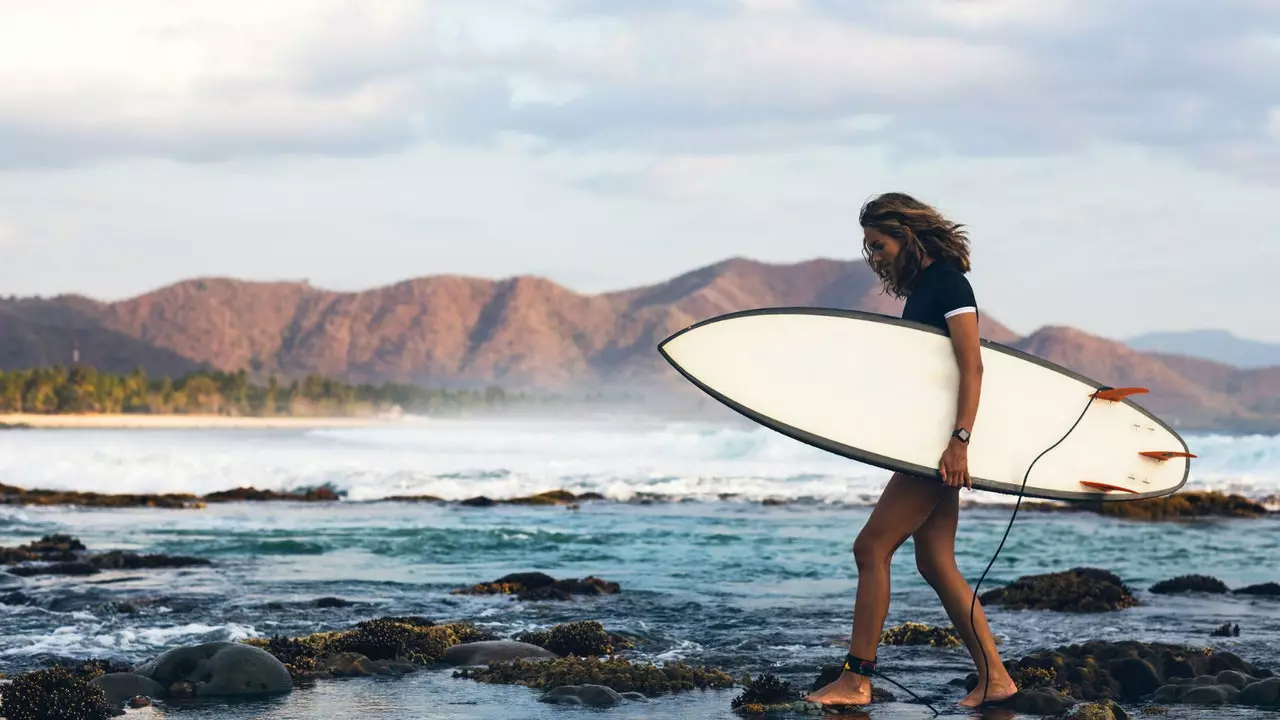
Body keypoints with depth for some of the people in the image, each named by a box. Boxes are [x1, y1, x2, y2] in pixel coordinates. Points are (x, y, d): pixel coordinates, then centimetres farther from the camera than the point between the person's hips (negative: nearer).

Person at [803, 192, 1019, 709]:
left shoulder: (948, 283, -12)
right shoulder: (919, 286, 16)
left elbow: (972, 367, -20)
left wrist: (959, 441, -28)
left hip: (940, 442, -10)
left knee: (871, 548, -9)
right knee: (935, 561, 7)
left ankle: (856, 680, -5)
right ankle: (994, 677, 9)